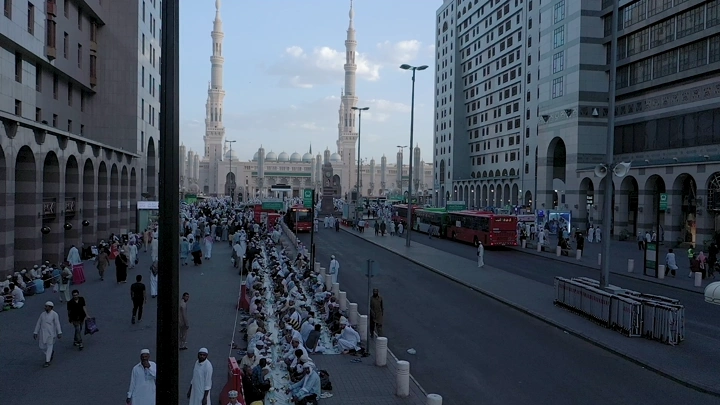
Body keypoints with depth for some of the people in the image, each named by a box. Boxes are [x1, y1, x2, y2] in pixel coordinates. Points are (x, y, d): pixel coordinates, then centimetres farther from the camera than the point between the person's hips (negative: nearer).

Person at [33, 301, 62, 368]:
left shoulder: (54, 314, -10)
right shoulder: (42, 314, 4)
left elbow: (57, 324, -14)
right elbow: (38, 324, 7)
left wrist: (59, 333, -19)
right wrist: (35, 333, 4)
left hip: (50, 333, -5)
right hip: (43, 333, 5)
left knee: (49, 347, -1)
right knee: (42, 347, 9)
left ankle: (47, 362, 8)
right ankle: (51, 353, 37)